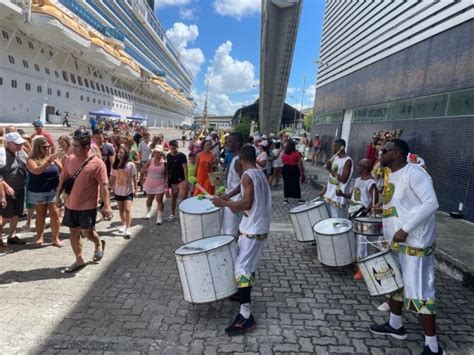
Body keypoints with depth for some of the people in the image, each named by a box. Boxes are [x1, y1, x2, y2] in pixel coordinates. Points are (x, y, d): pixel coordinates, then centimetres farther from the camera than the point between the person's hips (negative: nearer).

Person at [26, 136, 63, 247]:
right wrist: (48, 162, -34)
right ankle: (40, 237, 24)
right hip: (37, 193, -2)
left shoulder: (53, 158, 3)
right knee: (40, 215, 10)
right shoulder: (31, 159, -6)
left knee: (55, 215, -1)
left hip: (53, 191, 2)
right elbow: (36, 171, -24)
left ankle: (56, 238, 10)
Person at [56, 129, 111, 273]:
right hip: (70, 204, 6)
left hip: (88, 206, -5)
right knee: (73, 233, 11)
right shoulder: (70, 159, 1)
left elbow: (104, 186, -15)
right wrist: (58, 195, 12)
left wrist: (106, 205, -17)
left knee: (87, 232, 2)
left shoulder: (97, 163, -16)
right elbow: (63, 178, 13)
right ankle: (79, 260, 27)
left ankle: (99, 244, 35)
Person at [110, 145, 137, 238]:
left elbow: (134, 178, -8)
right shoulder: (115, 165, -2)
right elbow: (113, 178, 5)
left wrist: (135, 189, -6)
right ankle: (123, 225, 36)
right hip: (118, 191, 4)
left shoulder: (131, 165, -14)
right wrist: (112, 188, 7)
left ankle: (127, 229, -7)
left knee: (127, 209, -12)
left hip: (128, 191, -4)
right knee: (121, 209, 17)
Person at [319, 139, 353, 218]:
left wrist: (330, 170, -22)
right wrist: (324, 190, 11)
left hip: (338, 197, -8)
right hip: (329, 195, 8)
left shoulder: (347, 161, -15)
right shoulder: (335, 158, 10)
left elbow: (343, 179, -22)